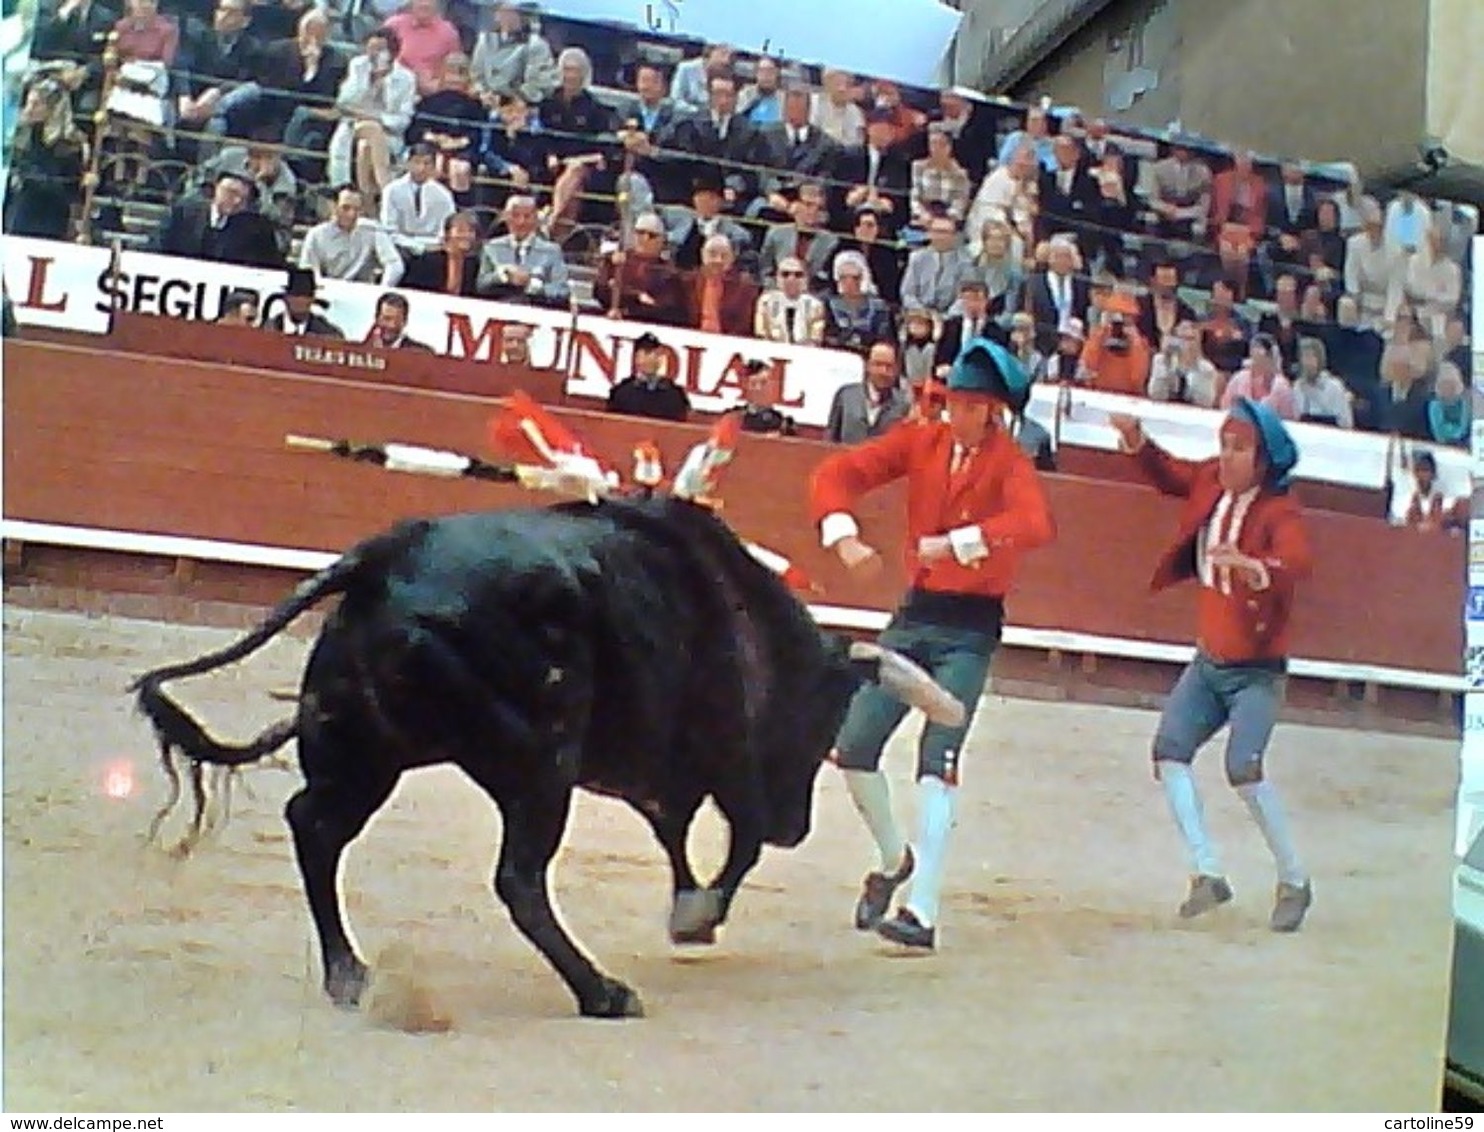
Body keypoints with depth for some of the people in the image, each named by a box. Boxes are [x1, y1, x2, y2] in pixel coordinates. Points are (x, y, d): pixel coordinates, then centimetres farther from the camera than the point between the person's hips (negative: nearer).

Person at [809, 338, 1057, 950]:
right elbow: (838, 473, -3)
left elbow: (1035, 525, -31)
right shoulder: (921, 439, 2)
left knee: (937, 763, -14)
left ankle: (922, 913, -13)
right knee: (852, 746, 3)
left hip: (970, 626, -5)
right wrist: (844, 537, -20)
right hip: (914, 612, 5)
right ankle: (895, 860, 28)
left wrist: (955, 543, -39)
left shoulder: (1008, 461, -10)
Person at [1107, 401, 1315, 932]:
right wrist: (1137, 442, 2)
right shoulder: (1211, 481, -1)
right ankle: (1208, 874, 4)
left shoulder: (1280, 511, -19)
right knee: (1169, 750, -1)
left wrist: (1253, 566, -57)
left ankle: (1294, 881, 0)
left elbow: (1298, 563, -38)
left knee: (1244, 767, -19)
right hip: (1208, 660, 7)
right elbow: (1170, 475, 19)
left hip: (1257, 669, -7)